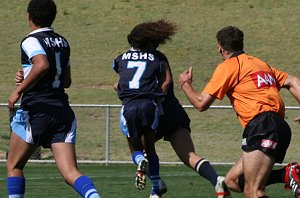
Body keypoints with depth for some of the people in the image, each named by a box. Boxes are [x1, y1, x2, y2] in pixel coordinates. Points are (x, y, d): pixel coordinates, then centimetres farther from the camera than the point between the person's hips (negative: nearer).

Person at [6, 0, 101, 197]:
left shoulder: (31, 41, -7)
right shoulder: (63, 42, 17)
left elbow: (42, 65, -27)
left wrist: (19, 89, -20)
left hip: (36, 110, -6)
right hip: (63, 111, 6)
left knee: (14, 166, 13)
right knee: (71, 173, -6)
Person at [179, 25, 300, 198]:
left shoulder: (228, 66, 3)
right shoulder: (261, 64, 28)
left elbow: (201, 103, 3)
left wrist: (186, 85, 23)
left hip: (263, 127, -9)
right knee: (233, 181, 11)